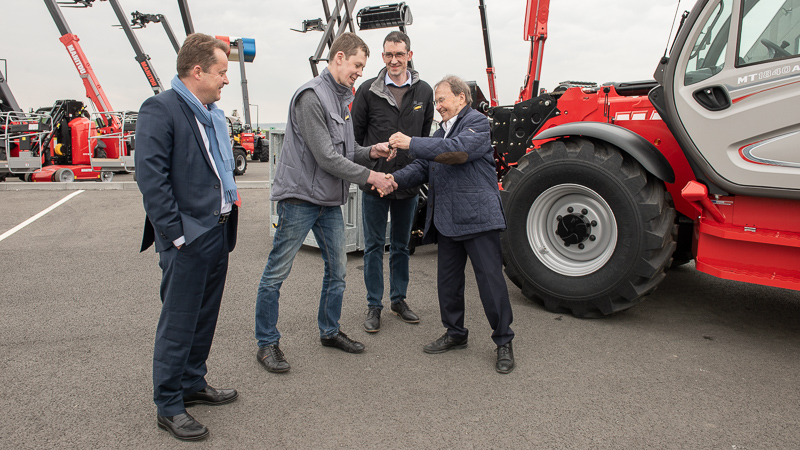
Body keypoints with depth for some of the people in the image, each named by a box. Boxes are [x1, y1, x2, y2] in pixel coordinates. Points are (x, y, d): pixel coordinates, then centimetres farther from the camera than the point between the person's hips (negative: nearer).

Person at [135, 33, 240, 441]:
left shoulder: (214, 113, 14)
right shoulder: (160, 110, -13)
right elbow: (150, 178, -18)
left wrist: (227, 220, 13)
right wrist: (175, 235, -19)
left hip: (218, 232, 9)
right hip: (187, 239, -8)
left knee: (205, 317, 18)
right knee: (178, 324, 2)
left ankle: (193, 385, 35)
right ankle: (169, 407, 17)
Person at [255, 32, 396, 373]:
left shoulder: (342, 99, 15)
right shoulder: (311, 96, -15)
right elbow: (326, 157, -20)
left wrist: (370, 152, -2)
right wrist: (370, 176, -15)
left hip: (329, 200, 9)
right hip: (299, 196, -9)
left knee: (337, 270, 14)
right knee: (276, 274, 1)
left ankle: (329, 331, 31)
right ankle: (267, 343, 13)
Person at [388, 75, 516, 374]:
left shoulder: (477, 123, -4)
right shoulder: (440, 133, 22)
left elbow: (459, 150, -23)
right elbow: (423, 167, 14)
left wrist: (412, 143, -23)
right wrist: (396, 179, -5)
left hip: (478, 217, -8)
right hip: (447, 221, 8)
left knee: (490, 280, -3)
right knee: (448, 280, 13)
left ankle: (504, 342, 10)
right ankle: (455, 333, 29)